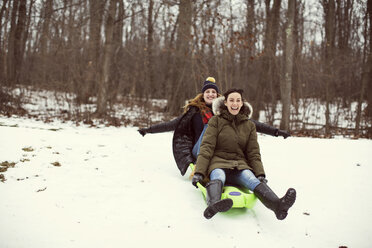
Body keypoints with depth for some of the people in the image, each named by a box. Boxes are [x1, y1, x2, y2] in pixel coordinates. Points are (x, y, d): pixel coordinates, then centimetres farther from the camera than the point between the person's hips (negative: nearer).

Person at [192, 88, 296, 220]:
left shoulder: (249, 125, 17)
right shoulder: (216, 121, 9)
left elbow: (253, 153, 14)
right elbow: (207, 147, 0)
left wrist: (260, 174, -3)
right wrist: (199, 172, -12)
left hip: (240, 164, 2)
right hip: (218, 162, -2)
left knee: (252, 179, -32)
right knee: (218, 177, -38)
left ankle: (277, 204, -61)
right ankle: (213, 204, -71)